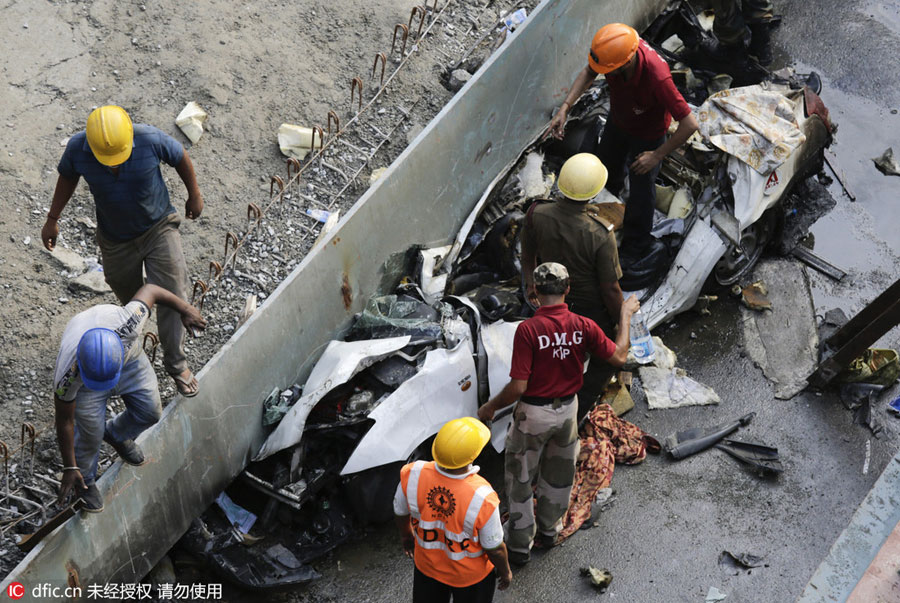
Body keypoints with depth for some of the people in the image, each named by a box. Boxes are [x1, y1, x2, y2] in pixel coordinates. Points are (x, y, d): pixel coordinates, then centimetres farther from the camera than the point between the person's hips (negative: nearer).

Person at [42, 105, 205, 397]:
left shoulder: (150, 139, -29)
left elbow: (180, 157, -8)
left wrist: (194, 195, 5)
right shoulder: (77, 148, -24)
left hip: (159, 228, -2)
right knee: (128, 295, 19)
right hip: (116, 239, 2)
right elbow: (67, 176, 0)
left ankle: (177, 364, 9)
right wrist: (52, 219, 5)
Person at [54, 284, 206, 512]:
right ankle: (85, 481, 25)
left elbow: (149, 290, -23)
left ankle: (116, 434, 39)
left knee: (150, 412, 6)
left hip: (129, 356, 3)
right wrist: (69, 469, -15)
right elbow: (64, 420, -24)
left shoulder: (127, 322, -44)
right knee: (91, 433, -6)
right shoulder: (67, 374, -40)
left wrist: (185, 309, -8)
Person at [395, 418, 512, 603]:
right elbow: (494, 549, -22)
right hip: (471, 575, -3)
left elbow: (401, 512, -7)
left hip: (427, 566, 3)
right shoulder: (483, 499, -39)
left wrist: (406, 535, 16)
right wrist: (505, 572, 0)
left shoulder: (412, 475, -29)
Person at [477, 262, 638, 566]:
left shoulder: (527, 330, -25)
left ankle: (520, 545, 23)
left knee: (520, 478, 13)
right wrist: (625, 316, 8)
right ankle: (548, 531, 43)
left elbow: (518, 387, -25)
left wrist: (491, 407, -7)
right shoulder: (583, 326, -14)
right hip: (567, 410, 4)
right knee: (558, 473, 25)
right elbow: (619, 356, -3)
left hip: (533, 414, -4)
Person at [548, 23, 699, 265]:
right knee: (607, 164, 31)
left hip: (647, 135, -5)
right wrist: (565, 107, -18)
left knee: (641, 190, 12)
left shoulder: (657, 77, -47)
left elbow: (689, 124, -39)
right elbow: (588, 72, -8)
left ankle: (634, 246, 40)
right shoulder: (614, 48, -31)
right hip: (618, 121, 5)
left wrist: (657, 155, -27)